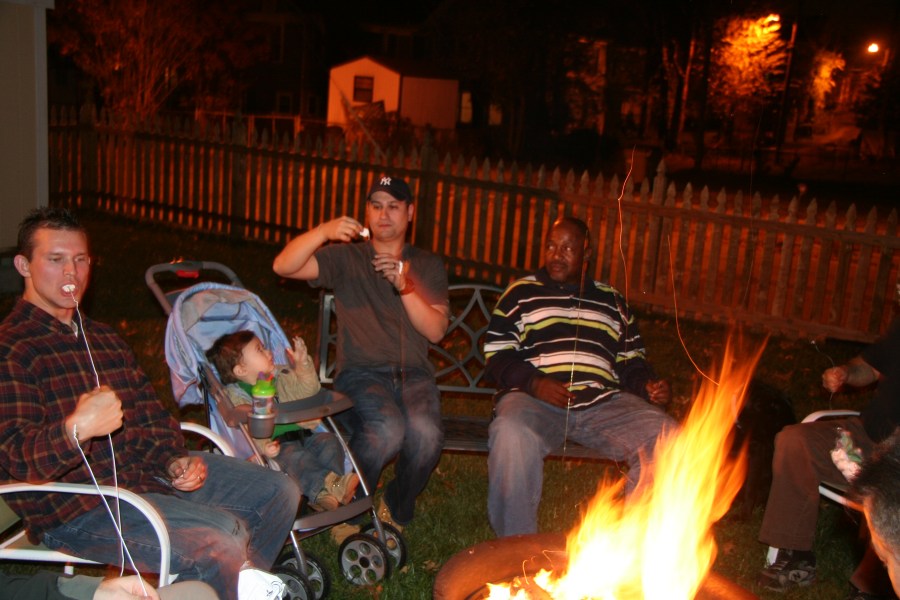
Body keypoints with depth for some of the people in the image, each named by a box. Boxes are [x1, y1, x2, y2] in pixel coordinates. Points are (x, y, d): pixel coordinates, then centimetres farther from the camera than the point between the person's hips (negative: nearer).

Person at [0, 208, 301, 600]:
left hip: (145, 471, 9)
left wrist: (173, 462, 0)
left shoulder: (104, 339, 20)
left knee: (279, 492, 6)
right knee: (221, 539, -29)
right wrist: (76, 429, -38)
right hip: (78, 506, -9)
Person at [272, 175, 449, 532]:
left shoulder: (427, 266, 15)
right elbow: (283, 266, -6)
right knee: (387, 430, -34)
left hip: (413, 373, 2)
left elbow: (436, 331, 2)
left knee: (426, 433, -31)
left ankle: (396, 511, 0)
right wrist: (323, 232, -21)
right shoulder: (346, 258, 10)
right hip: (360, 372, -2)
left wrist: (404, 285, -12)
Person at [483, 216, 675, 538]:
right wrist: (534, 382, -12)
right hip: (535, 399, -3)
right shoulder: (522, 293, 15)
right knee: (512, 433, -37)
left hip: (603, 402, 3)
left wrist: (649, 384, -1)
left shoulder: (611, 300, 25)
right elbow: (496, 356, 6)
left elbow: (631, 361, 22)